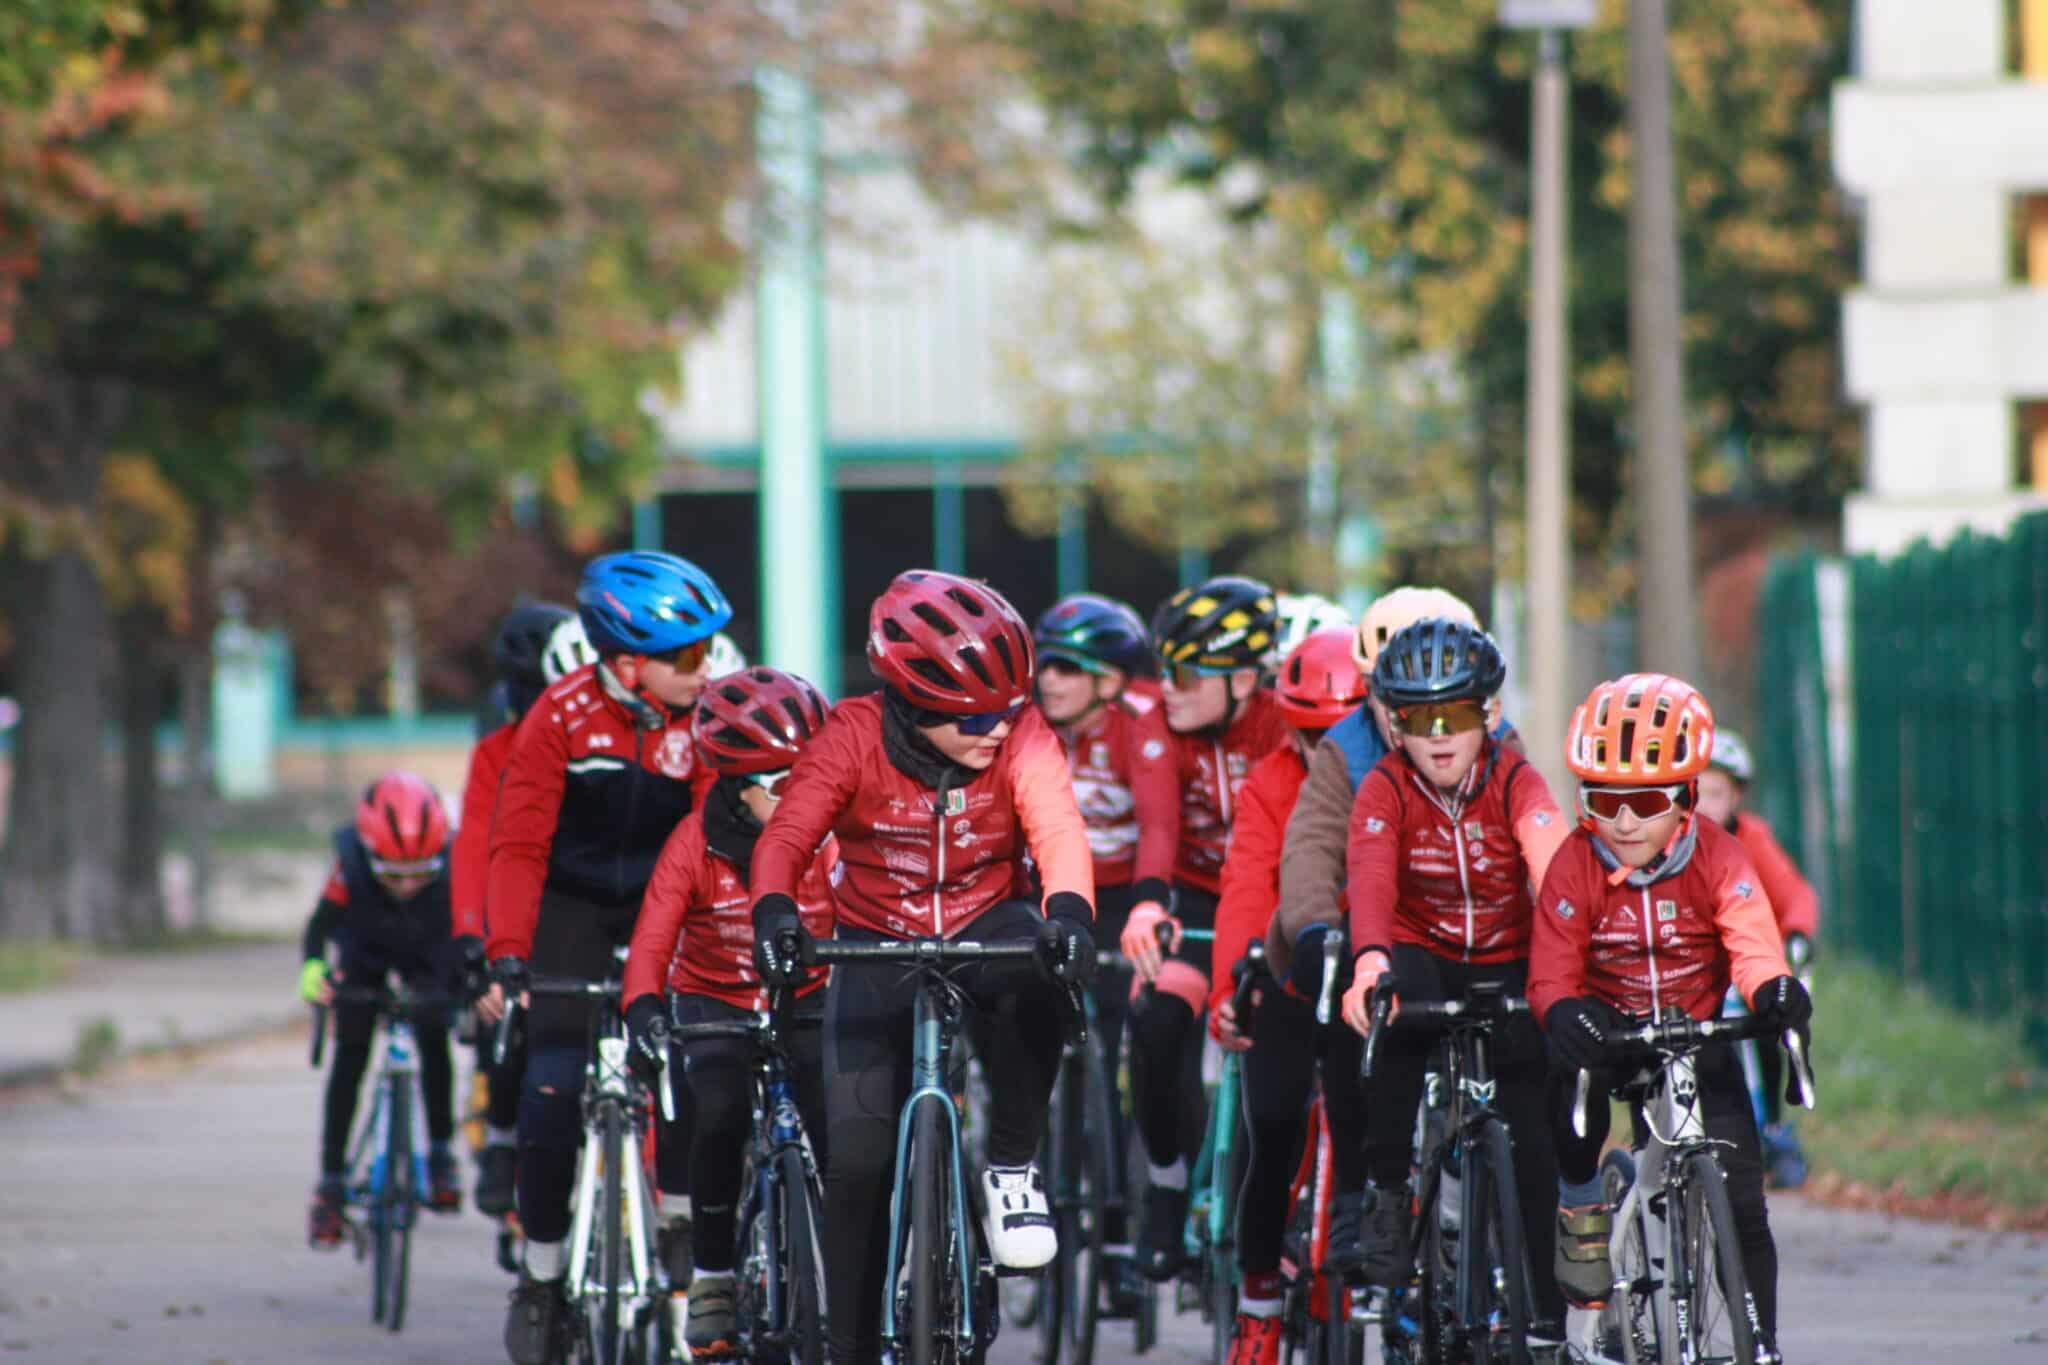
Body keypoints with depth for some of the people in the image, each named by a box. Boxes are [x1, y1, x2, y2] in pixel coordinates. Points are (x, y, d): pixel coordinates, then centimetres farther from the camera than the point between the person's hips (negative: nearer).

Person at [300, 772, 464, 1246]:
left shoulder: (453, 867, -37)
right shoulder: (352, 866, -38)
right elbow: (320, 926, -34)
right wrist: (312, 970, -54)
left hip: (428, 955, 0)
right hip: (364, 953, 0)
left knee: (432, 1036, -20)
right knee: (350, 1055, -7)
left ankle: (440, 1154, -2)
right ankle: (331, 1181, 2)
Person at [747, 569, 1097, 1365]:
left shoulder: (1019, 738, -16)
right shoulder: (855, 738, -18)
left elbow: (1058, 829, -31)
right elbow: (787, 836, -28)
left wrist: (1070, 910, -53)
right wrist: (774, 912, -50)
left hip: (984, 932, 0)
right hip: (878, 947, 0)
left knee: (1034, 968, -37)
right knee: (859, 1158, -11)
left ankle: (1012, 1167, -16)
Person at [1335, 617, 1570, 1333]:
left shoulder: (1515, 782, -14)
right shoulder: (1385, 789, -14)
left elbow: (1554, 871, -31)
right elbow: (1369, 877, -31)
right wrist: (1370, 959, -52)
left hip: (1505, 964, 1)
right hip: (1421, 955, -1)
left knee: (1533, 1140, -10)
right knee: (1396, 1012, -37)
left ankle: (1544, 1319, 2)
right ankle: (1387, 1190, -23)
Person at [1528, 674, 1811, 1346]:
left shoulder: (1719, 859, -13)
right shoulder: (1575, 867, -14)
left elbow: (1753, 945, -24)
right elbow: (1551, 975, -17)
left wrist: (1774, 990, -48)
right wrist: (1567, 1013, -41)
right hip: (1610, 1032, 0)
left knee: (1741, 1206, -9)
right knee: (1577, 1076, -37)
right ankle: (1580, 1205, -10)